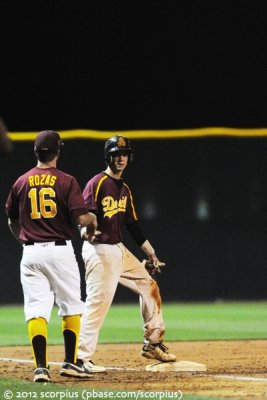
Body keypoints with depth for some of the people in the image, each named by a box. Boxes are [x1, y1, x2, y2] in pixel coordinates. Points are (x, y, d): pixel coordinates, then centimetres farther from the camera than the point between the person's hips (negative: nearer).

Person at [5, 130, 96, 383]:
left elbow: (12, 222, 15)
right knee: (71, 307, 12)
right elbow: (82, 218, -13)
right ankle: (70, 362, 11)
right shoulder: (66, 181, -7)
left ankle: (41, 367, -10)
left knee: (36, 309, 0)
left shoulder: (21, 182, 4)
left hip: (30, 252, 3)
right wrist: (93, 220, 11)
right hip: (60, 250, -2)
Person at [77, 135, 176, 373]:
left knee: (148, 286, 14)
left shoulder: (125, 190, 16)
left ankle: (153, 343, 24)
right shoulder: (97, 184, -9)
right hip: (99, 250, -9)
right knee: (99, 302, -14)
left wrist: (150, 253, 20)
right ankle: (81, 357, -13)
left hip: (119, 250, 9)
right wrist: (87, 230, -40)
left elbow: (133, 225, 21)